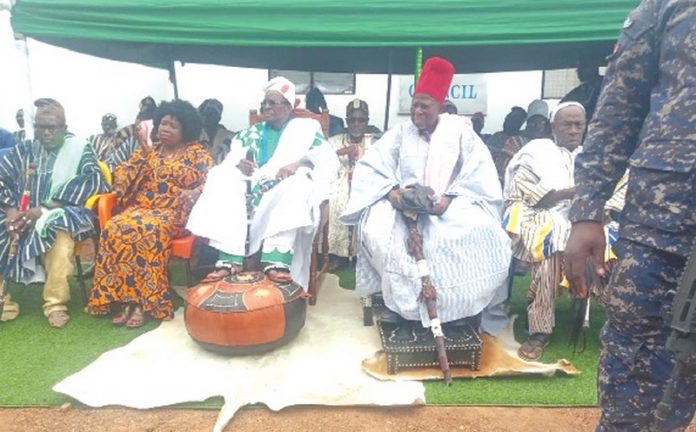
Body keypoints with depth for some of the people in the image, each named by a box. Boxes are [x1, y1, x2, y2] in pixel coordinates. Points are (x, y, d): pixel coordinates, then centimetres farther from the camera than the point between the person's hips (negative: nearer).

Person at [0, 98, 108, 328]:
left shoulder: (80, 149, 2)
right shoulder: (25, 149, 14)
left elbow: (92, 183, -14)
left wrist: (43, 210, -19)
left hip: (62, 215, -4)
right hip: (23, 214, 4)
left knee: (58, 231, -36)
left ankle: (55, 302, -26)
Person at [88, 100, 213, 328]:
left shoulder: (198, 153, 5)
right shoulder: (148, 150, 19)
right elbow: (122, 176, 13)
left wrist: (192, 194, -25)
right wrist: (142, 153, -3)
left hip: (173, 212, -4)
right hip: (141, 207, 5)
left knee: (146, 232, -34)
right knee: (114, 229, -26)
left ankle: (142, 301, -24)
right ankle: (126, 299, -21)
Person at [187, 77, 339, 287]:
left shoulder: (307, 128, 14)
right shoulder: (251, 133, 26)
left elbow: (328, 159, -1)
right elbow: (230, 157, 17)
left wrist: (299, 164, -20)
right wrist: (238, 163, -9)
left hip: (287, 191, -3)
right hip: (253, 188, 4)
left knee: (294, 186, -37)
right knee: (224, 185, -25)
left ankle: (277, 262, -51)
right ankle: (229, 260, -37)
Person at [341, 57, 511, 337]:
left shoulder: (460, 132, 6)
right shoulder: (400, 133, 11)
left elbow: (479, 175, -4)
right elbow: (369, 167, 1)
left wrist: (449, 199, -20)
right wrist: (390, 191, -19)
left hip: (450, 207, -1)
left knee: (480, 231, -30)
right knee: (376, 230, -30)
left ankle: (453, 308, -10)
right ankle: (404, 303, -14)